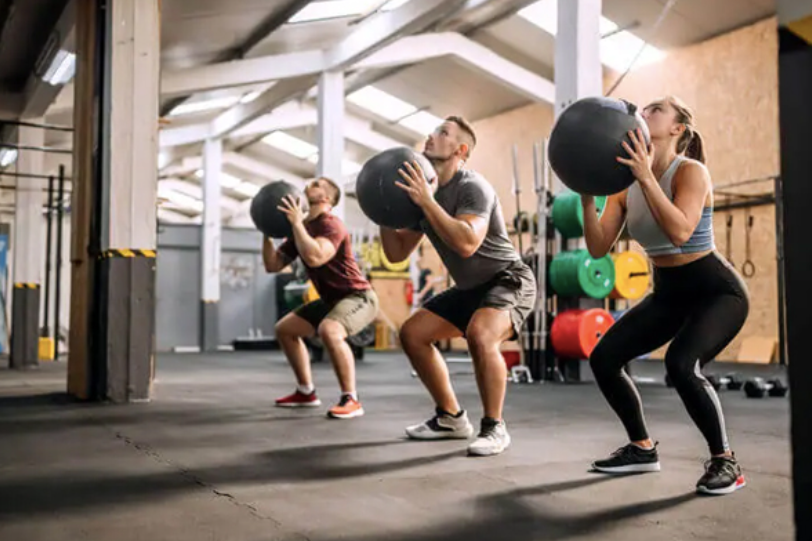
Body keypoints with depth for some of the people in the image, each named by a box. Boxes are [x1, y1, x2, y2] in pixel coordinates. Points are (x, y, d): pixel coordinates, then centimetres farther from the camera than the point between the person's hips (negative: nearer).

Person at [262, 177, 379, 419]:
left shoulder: (330, 225, -19)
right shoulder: (301, 228, 8)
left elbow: (314, 258, -39)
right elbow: (272, 265, 10)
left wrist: (297, 223, -30)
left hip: (357, 296, -10)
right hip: (332, 299, 10)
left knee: (329, 331, -38)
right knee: (284, 328, 17)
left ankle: (351, 400, -26)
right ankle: (306, 392, 23)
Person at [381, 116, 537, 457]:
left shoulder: (472, 187, -21)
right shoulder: (423, 191, 5)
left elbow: (467, 244, -39)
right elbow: (396, 253, 8)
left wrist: (428, 201, -34)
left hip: (508, 280, -9)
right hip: (470, 288, 9)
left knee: (479, 335, -36)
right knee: (412, 333, 5)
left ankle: (494, 428, -16)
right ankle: (450, 418, 15)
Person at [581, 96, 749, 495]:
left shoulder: (691, 171, -18)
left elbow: (680, 232, -36)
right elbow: (598, 248, -8)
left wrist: (646, 177, -38)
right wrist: (587, 196, -20)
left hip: (717, 291, -7)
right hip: (668, 293, 7)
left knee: (681, 363, -32)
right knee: (603, 358, -4)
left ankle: (725, 461, -8)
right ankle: (642, 448, 16)